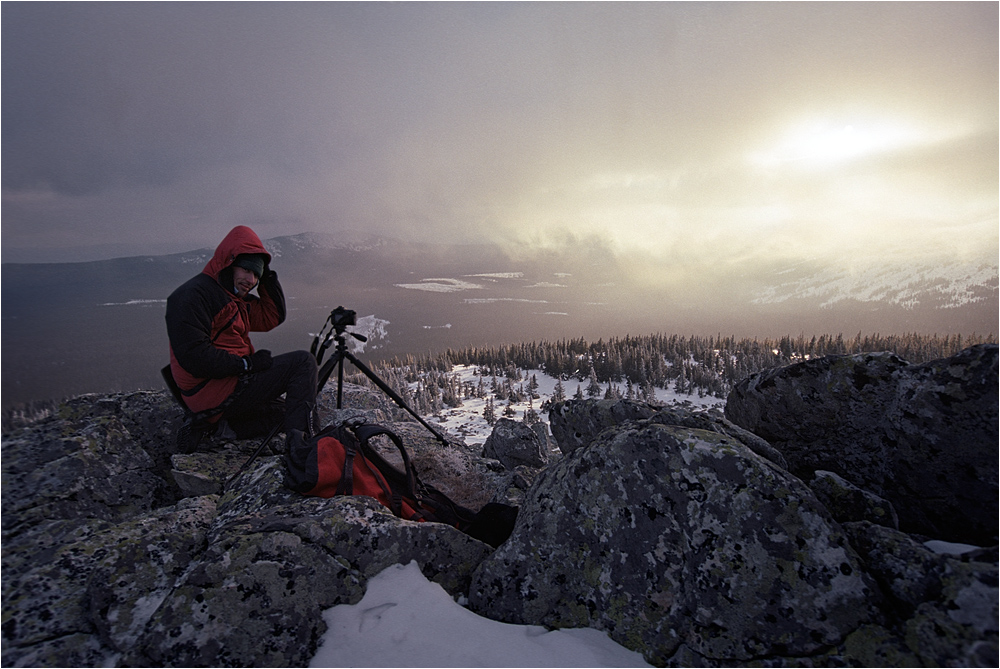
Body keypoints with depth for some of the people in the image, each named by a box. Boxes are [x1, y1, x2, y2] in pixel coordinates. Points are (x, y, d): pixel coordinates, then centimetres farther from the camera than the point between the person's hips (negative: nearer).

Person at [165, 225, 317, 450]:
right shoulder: (193, 295, -13)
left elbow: (272, 317, 18)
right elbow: (193, 356, -23)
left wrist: (267, 277, 8)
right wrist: (246, 363, -19)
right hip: (213, 393, -11)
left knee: (285, 413, 21)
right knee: (303, 362, -13)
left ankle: (210, 428, 7)